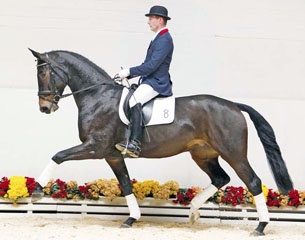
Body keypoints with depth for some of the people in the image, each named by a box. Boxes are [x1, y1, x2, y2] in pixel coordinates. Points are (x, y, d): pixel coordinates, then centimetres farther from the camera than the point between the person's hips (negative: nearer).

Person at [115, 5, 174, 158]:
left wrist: (129, 72, -19)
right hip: (149, 82, 11)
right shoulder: (158, 38, 19)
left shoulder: (164, 39, -14)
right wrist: (129, 74, 12)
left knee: (134, 101, -32)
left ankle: (134, 144, -41)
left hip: (156, 83, -11)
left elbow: (152, 65, -22)